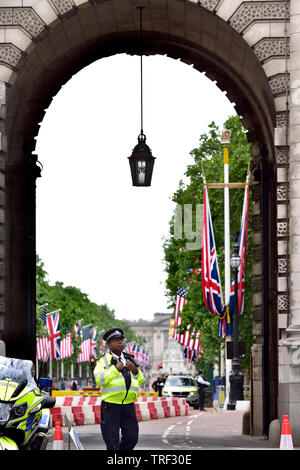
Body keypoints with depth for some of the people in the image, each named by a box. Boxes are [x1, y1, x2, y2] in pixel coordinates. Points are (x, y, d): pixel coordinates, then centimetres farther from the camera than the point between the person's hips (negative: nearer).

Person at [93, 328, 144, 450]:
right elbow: (100, 380, -13)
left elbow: (140, 381, 18)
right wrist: (116, 369, -15)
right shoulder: (103, 361, 1)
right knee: (112, 441, -2)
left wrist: (135, 370, -1)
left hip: (129, 405, 5)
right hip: (111, 406, -4)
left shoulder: (129, 359, 17)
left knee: (132, 437, 3)